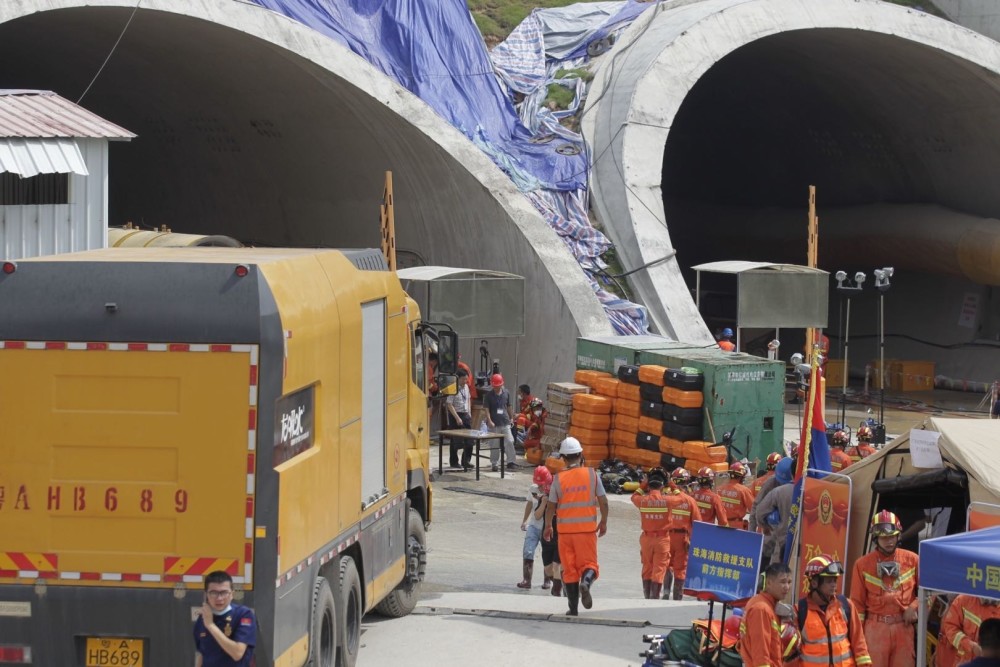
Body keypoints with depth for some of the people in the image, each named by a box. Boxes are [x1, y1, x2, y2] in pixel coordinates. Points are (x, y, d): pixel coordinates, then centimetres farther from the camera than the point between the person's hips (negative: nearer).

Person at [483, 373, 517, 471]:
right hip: (494, 424, -2)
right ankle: (495, 464, 12)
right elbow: (486, 409, -9)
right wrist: (489, 421, -20)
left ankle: (511, 462, 3)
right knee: (494, 445, 3)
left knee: (509, 442, -5)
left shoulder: (506, 393, 6)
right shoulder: (488, 395, -4)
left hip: (505, 422, 2)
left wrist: (511, 418, 22)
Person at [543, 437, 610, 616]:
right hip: (587, 528, -1)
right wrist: (603, 522, 14)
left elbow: (551, 506, 1)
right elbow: (603, 502, 0)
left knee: (569, 569, 8)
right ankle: (586, 582, -28)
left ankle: (573, 607, 8)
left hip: (565, 529, 1)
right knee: (588, 563, 5)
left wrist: (548, 526, 16)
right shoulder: (592, 474, -2)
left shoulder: (559, 478, -2)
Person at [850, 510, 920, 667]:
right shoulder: (863, 564, 0)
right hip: (875, 627, -2)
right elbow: (857, 602, 3)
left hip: (903, 626, 2)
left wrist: (914, 607, -4)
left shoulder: (912, 560, 3)